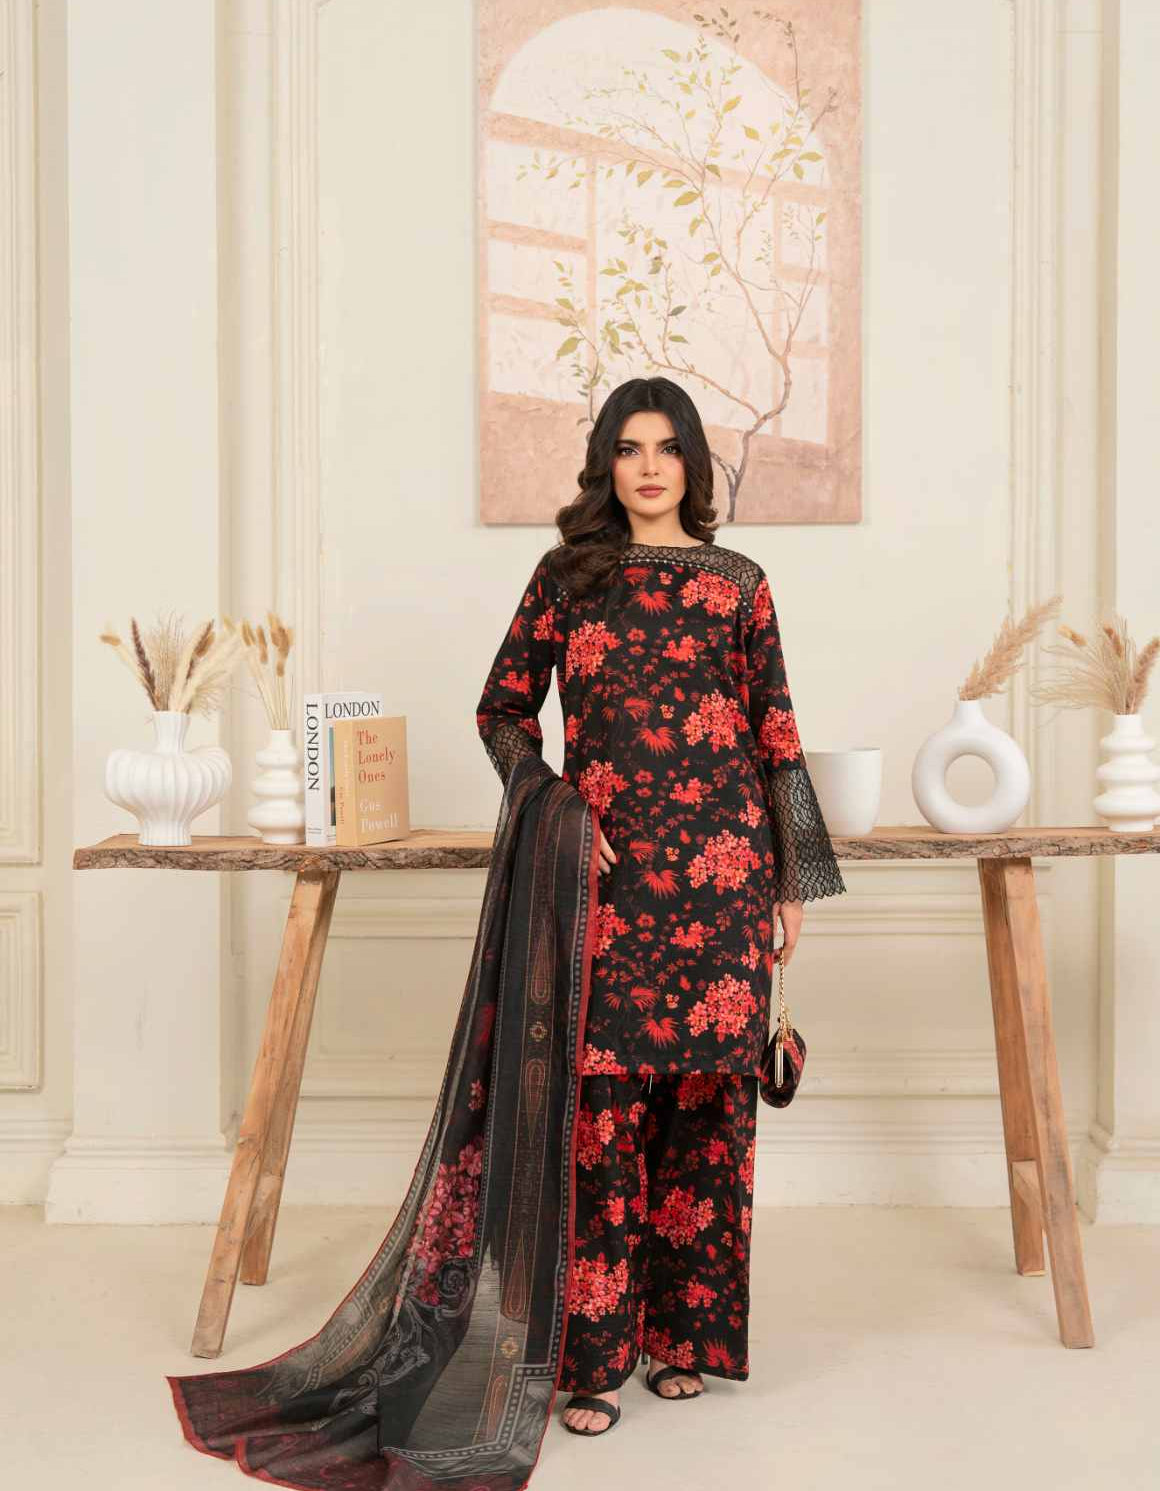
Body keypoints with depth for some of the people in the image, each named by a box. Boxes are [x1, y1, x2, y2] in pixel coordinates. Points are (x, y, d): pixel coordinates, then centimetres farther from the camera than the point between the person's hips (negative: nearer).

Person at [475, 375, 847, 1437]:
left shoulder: (738, 583, 9)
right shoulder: (567, 574, 10)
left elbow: (777, 736, 9)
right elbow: (503, 709, 11)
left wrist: (792, 881, 6)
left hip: (721, 868, 1)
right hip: (606, 870, 0)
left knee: (707, 1090, 4)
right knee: (602, 1094, -4)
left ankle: (685, 1330, 19)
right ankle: (595, 1352, 5)